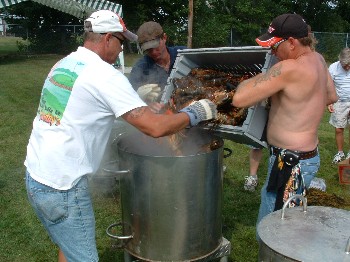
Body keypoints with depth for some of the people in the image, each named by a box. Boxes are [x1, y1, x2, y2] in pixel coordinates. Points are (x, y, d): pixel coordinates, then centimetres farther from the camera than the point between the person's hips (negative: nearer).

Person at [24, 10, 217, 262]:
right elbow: (156, 128, -21)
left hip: (36, 173, 9)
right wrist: (194, 113, -5)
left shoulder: (62, 65, 8)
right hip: (62, 186, -9)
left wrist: (139, 98, 23)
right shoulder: (105, 75, -17)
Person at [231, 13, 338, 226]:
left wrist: (262, 76, -9)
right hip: (309, 153, 10)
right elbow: (332, 96, 21)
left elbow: (239, 99, -26)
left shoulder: (289, 68, -25)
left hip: (291, 164, -10)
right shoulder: (317, 59, 4)